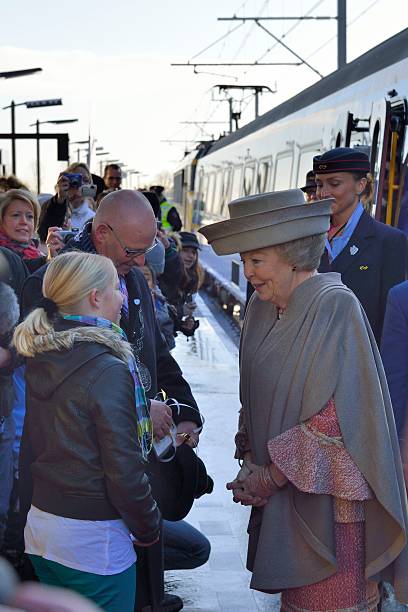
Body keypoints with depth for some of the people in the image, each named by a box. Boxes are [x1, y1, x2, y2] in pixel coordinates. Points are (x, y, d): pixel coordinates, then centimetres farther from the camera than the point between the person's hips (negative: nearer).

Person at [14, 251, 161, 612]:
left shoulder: (38, 361, 1)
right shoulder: (108, 370, -21)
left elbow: (29, 448, 9)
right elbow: (123, 470, -20)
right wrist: (149, 529, -5)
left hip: (40, 525, 8)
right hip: (92, 539, -7)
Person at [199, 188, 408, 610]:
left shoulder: (336, 308, -19)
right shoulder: (262, 306, 3)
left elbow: (339, 415, -22)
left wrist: (273, 475, -18)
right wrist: (252, 461, 0)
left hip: (328, 493, -6)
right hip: (282, 487, 6)